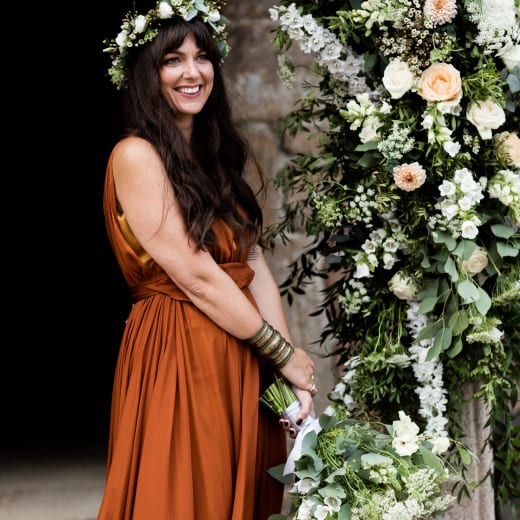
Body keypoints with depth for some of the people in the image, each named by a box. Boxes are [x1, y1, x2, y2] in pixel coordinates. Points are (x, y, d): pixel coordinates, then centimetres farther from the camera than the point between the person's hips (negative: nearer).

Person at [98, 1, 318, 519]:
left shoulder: (217, 154, 13)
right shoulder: (135, 155, -12)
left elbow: (254, 266, 5)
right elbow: (195, 277, -16)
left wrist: (294, 374, -5)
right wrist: (283, 353, -11)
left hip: (243, 360, 8)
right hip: (177, 357, -8)